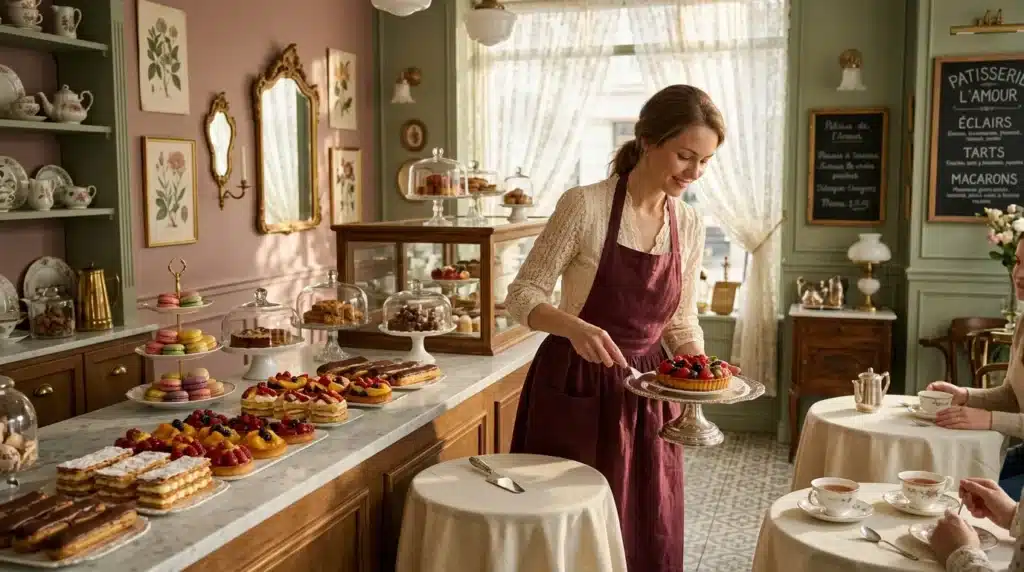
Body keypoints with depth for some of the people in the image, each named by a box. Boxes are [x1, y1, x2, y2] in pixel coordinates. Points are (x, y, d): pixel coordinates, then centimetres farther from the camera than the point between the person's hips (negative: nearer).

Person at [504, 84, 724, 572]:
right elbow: (522, 295, -12)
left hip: (645, 393, 5)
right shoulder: (585, 206, -15)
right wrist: (575, 327, -30)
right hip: (575, 388, -5)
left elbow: (681, 320, 10)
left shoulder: (690, 226, 2)